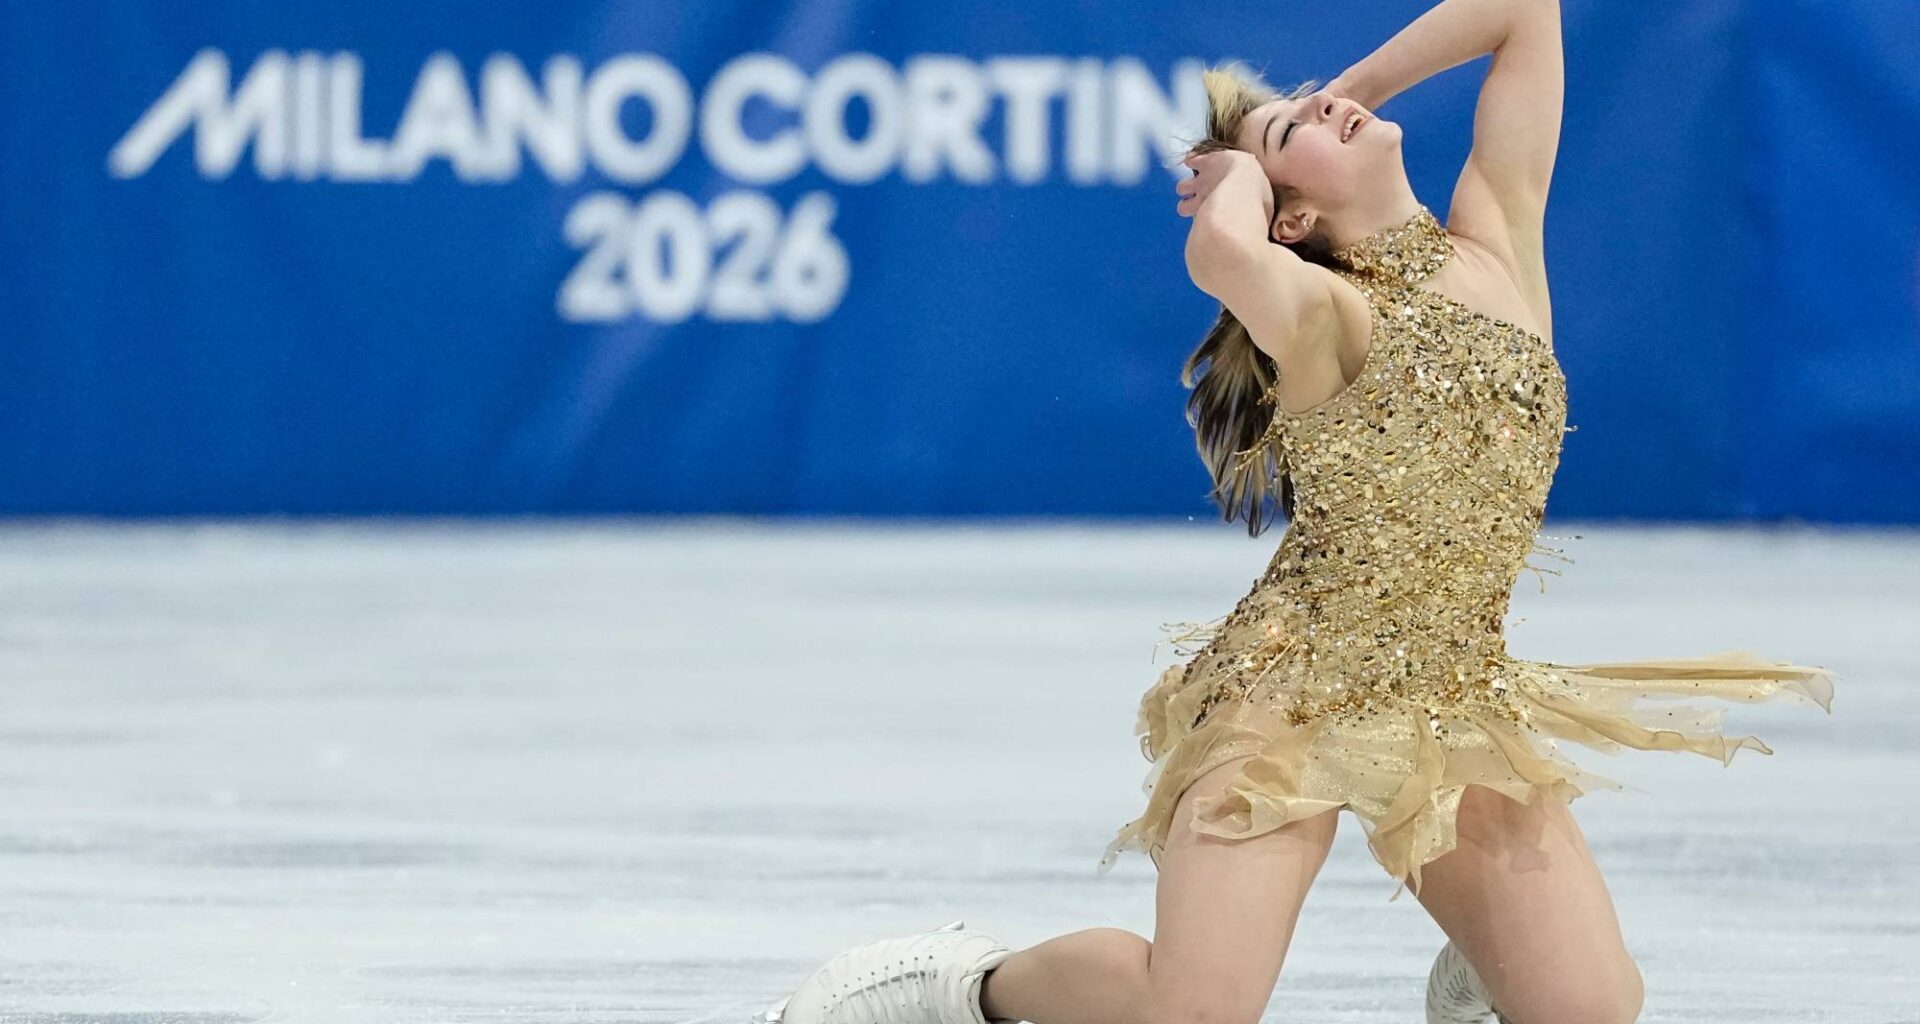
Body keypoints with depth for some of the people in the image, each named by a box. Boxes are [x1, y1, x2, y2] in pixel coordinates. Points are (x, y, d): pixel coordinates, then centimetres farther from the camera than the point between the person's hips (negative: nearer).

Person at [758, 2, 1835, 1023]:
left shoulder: (1496, 243, 7)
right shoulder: (1323, 311, -11)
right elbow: (1222, 251, -36)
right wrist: (1235, 178, -12)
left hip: (1460, 707, 5)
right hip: (1294, 686, -5)